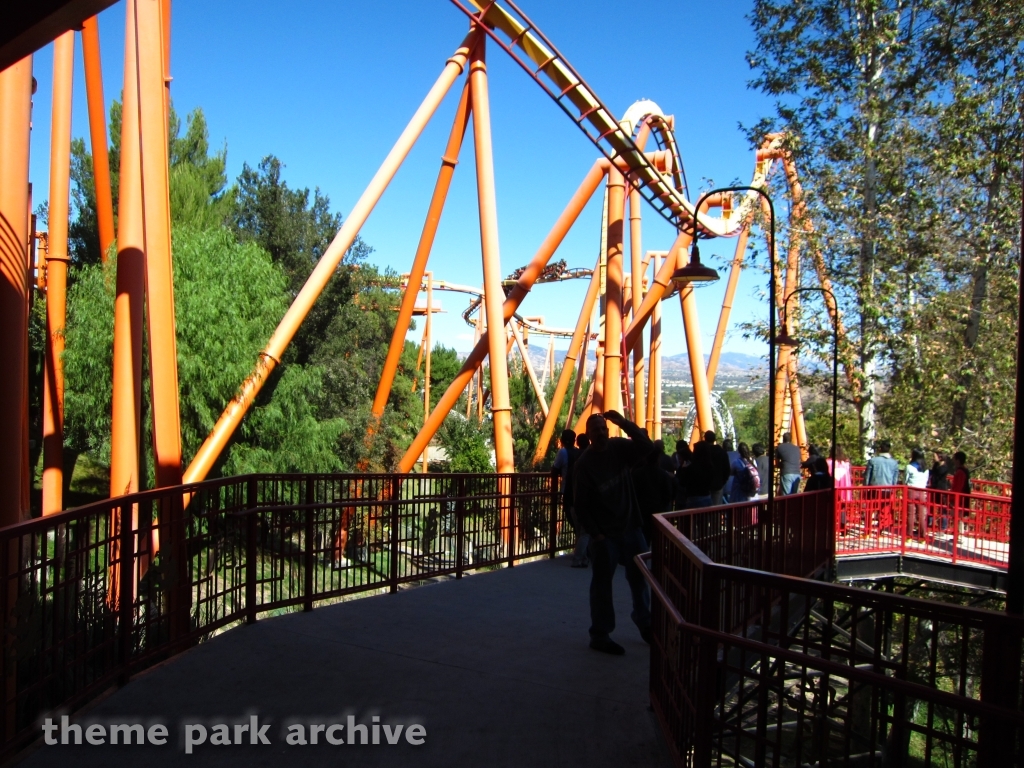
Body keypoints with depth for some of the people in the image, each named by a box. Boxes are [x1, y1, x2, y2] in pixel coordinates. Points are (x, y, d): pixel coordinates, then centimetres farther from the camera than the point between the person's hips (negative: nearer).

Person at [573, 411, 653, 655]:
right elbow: (581, 504, -11)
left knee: (639, 577, 15)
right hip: (604, 533, -4)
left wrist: (624, 423, -23)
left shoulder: (619, 447, -1)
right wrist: (594, 534, -14)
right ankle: (600, 635, 15)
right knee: (601, 584, 4)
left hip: (630, 526, 4)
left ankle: (645, 624, 34)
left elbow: (647, 447, -16)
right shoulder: (584, 463, -12)